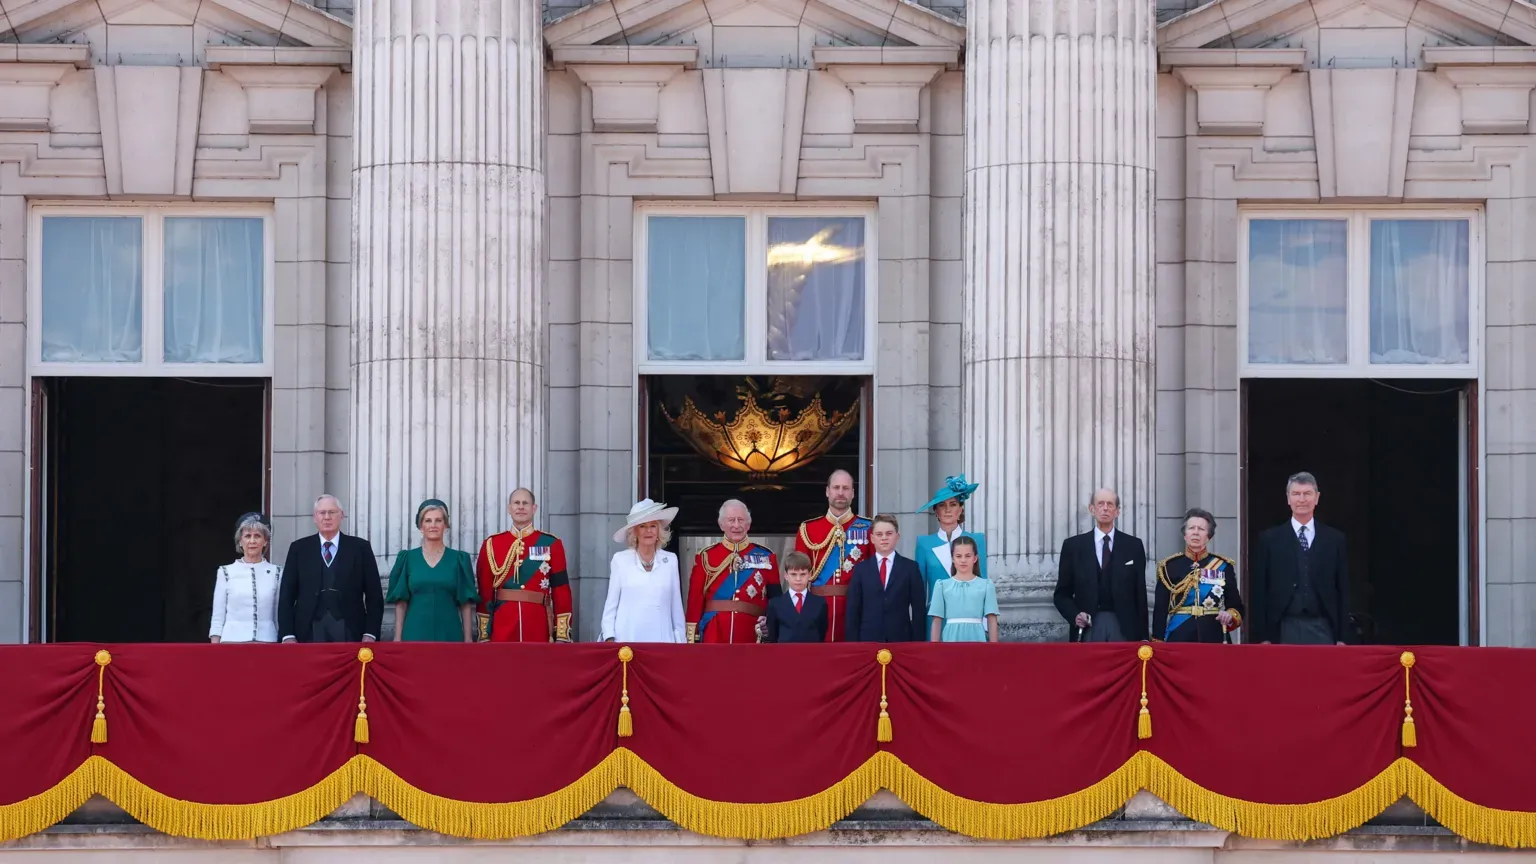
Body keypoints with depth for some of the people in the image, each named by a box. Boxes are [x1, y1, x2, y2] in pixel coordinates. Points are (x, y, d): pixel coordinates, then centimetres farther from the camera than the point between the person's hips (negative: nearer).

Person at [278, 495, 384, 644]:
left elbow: (374, 595, 7)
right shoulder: (299, 548, 10)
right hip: (309, 632, 1)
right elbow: (287, 595, 8)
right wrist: (288, 635, -1)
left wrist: (370, 634, -3)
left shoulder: (360, 547, 8)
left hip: (349, 633, -1)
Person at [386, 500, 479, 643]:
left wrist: (468, 638, -3)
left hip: (449, 634, 0)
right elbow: (401, 602, 5)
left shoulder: (458, 559, 5)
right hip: (415, 634, 0)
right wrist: (398, 637, -1)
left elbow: (466, 603, 3)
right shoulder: (408, 559, 6)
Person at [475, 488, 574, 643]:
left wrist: (562, 635, -4)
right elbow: (484, 591, 6)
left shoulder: (551, 544, 4)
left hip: (538, 628, 0)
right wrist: (483, 635, 1)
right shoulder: (492, 545, 6)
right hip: (502, 630, 0)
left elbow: (561, 591, 2)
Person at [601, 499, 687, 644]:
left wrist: (680, 639, 10)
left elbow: (676, 606, 12)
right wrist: (609, 638, -1)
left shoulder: (670, 561, 9)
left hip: (661, 639, 1)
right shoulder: (620, 560, 4)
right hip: (627, 640, -1)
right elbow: (611, 603, 6)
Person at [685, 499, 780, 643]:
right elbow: (695, 599, 3)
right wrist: (692, 640, -3)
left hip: (751, 636, 1)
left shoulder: (765, 557, 7)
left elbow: (775, 598, 8)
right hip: (714, 636, -1)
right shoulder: (706, 557, 5)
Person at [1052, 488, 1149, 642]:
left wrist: (1142, 636, 4)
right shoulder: (1073, 545, 7)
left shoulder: (1133, 546, 9)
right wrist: (1075, 615, -11)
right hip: (1088, 627, 0)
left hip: (1124, 627, 1)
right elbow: (1062, 593, 9)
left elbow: (1140, 594, 9)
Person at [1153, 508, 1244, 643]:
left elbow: (1237, 607, 10)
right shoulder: (1169, 566, 4)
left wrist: (1230, 616, -13)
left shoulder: (1223, 566, 6)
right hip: (1179, 639, -1)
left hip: (1214, 639, 1)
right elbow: (1160, 611, 3)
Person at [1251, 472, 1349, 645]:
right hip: (1284, 630, -1)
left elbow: (1343, 590, 8)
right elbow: (1259, 591, 4)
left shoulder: (1334, 539, 8)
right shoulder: (1270, 539, 5)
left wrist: (1342, 637, 3)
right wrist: (1262, 637, -2)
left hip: (1323, 630, 1)